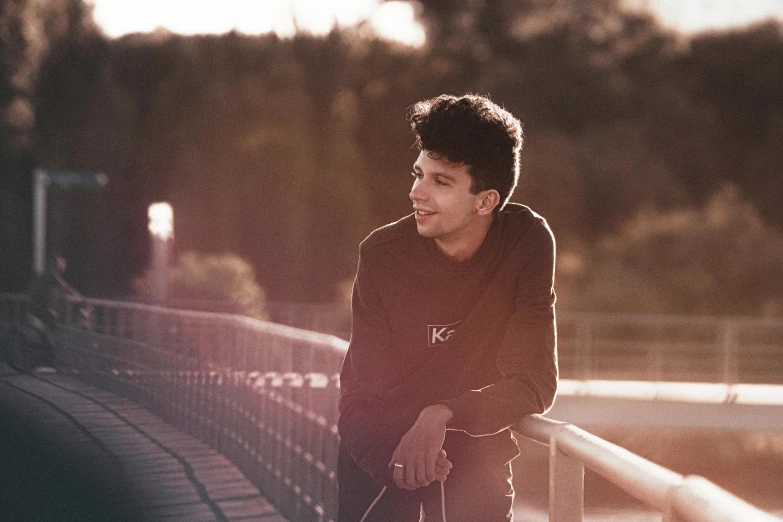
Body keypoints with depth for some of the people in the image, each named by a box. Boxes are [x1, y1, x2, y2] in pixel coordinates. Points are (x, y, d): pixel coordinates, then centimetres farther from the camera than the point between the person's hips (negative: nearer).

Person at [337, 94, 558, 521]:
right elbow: (360, 398, -16)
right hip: (380, 450, 0)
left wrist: (445, 415, -33)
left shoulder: (527, 241, -15)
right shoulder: (382, 254, -15)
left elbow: (535, 383, -17)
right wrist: (394, 456, -38)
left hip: (474, 447, 0)